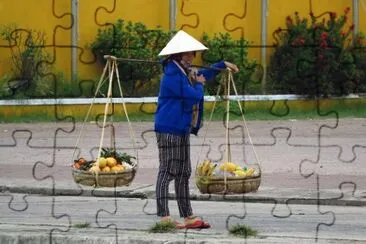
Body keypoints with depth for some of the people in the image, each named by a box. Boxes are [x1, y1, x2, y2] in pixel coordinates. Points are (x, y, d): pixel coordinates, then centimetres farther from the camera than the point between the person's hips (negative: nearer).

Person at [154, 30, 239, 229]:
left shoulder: (185, 72, 14)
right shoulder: (172, 75, -17)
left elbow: (203, 74, 37)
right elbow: (194, 95, -22)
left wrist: (224, 64, 41)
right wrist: (199, 84, -1)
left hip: (182, 129, 10)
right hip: (169, 129, -10)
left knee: (183, 173, 11)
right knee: (167, 172, -9)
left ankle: (188, 216, 16)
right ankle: (164, 217, -9)